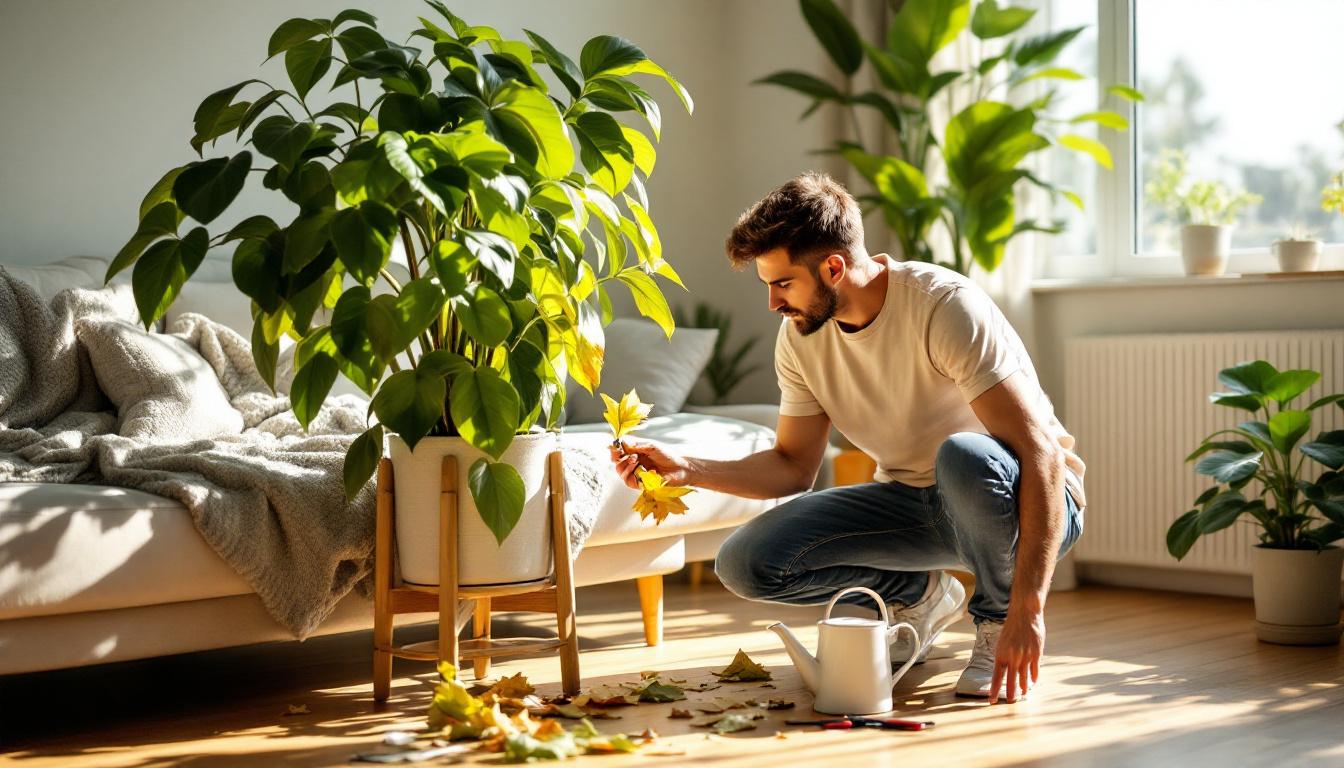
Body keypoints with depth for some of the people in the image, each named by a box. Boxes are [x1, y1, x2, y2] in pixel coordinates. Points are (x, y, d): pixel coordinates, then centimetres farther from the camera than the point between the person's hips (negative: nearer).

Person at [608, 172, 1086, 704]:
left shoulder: (946, 306, -24)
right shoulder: (800, 338, -4)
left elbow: (1042, 456, -29)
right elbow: (793, 466, 5)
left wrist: (1026, 607, -34)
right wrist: (686, 470, -12)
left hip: (1019, 500, -5)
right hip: (911, 501, 6)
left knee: (964, 458, -41)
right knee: (745, 562, -13)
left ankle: (998, 619, -12)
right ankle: (918, 596, 8)